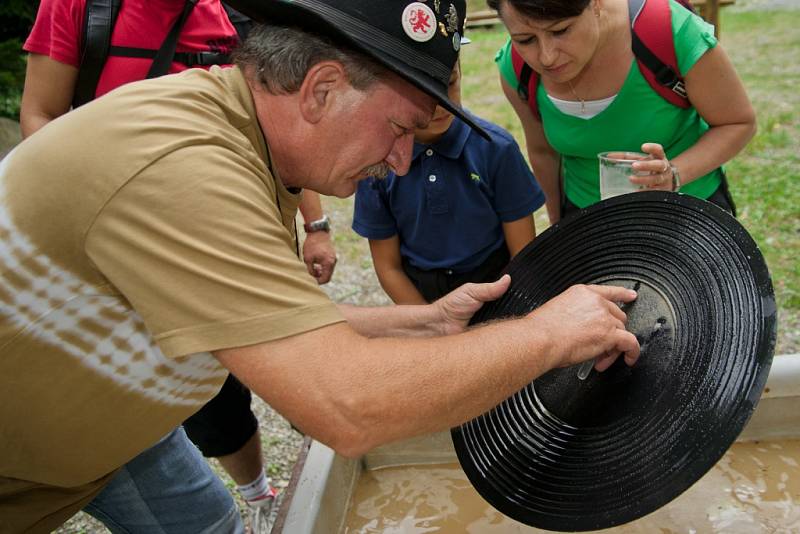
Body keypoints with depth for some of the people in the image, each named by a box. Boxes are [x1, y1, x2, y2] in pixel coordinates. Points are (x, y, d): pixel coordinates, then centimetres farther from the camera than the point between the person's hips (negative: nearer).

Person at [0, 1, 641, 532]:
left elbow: (288, 326, 1)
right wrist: (549, 332, -27)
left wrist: (428, 322, -7)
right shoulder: (179, 166, -36)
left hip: (92, 413, 8)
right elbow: (349, 405, -39)